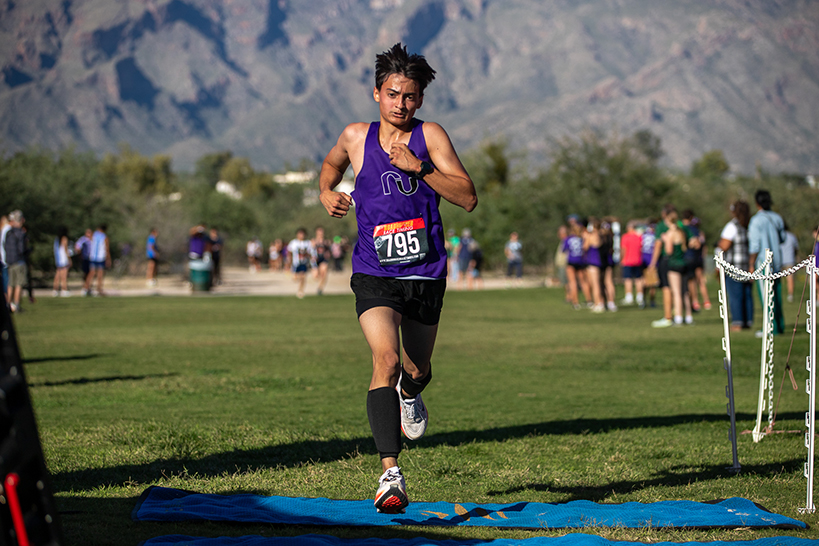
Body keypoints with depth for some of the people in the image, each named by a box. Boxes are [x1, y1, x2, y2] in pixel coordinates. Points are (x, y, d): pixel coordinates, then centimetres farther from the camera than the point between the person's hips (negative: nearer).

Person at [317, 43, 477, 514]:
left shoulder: (430, 136, -2)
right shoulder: (356, 137, 4)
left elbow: (468, 198, -11)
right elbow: (332, 163, 29)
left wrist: (418, 167, -20)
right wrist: (327, 192, 9)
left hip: (426, 272, 1)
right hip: (374, 274, -1)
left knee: (417, 370, 17)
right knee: (386, 359, -24)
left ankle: (409, 395, 58)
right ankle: (391, 473, -27)